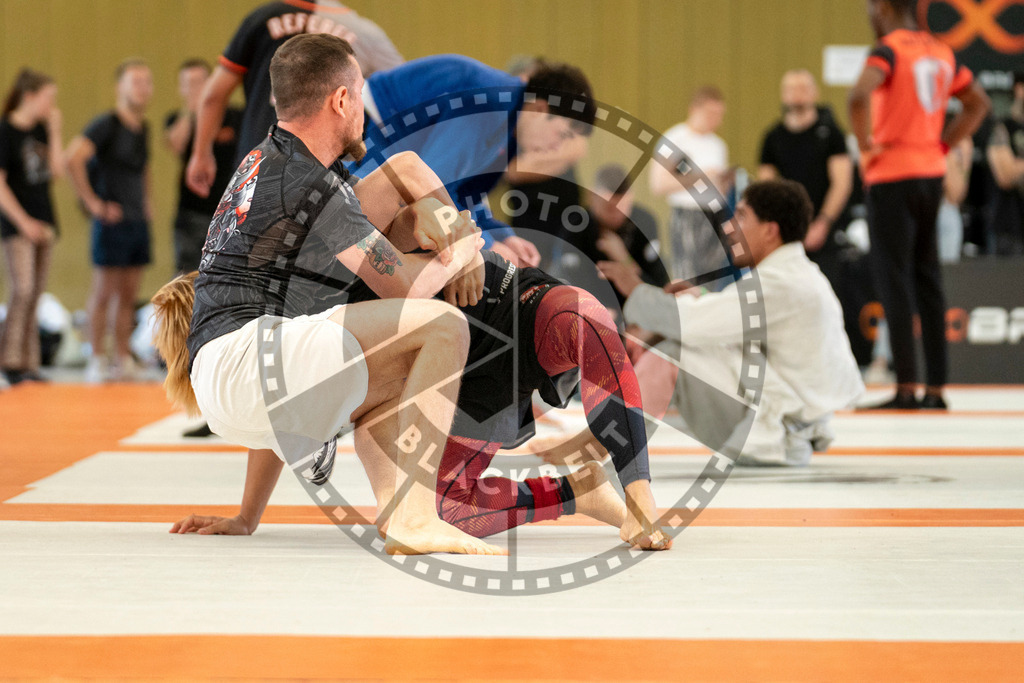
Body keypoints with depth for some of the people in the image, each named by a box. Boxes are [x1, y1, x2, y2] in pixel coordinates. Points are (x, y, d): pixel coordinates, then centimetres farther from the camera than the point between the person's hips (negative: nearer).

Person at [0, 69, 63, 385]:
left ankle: (28, 364, 7)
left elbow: (57, 169, 1)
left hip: (43, 220, 7)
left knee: (35, 293, 5)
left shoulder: (41, 129, 9)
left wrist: (55, 130, -3)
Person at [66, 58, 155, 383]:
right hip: (113, 221, -7)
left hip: (138, 221, 7)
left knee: (129, 296, 9)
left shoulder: (143, 128, 13)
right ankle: (97, 362, 3)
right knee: (104, 293, -3)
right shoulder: (106, 125, -11)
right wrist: (92, 203, -20)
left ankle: (123, 362, 13)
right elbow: (73, 158, -24)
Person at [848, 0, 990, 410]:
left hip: (892, 176, -7)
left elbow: (859, 97, -30)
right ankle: (936, 387, 12)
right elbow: (979, 103, 20)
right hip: (931, 174, 7)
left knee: (894, 281, -5)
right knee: (927, 279, 11)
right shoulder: (940, 52, 11)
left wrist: (866, 144, -15)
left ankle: (906, 388, -7)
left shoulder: (889, 50, -12)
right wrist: (943, 145, 14)